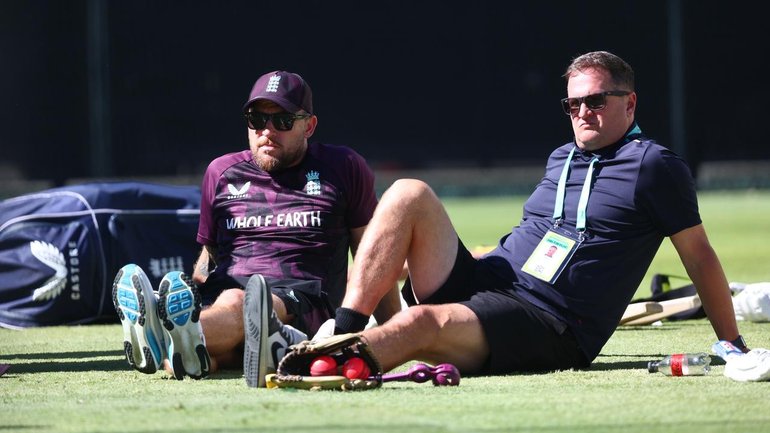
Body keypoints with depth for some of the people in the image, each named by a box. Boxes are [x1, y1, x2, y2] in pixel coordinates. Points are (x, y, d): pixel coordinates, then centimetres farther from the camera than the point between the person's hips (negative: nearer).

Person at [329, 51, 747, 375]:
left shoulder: (655, 166, 1)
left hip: (549, 329, -7)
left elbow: (699, 256, 3)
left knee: (422, 324, -35)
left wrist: (733, 345, 3)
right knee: (410, 195, -12)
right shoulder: (560, 158, 22)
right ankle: (343, 331, -24)